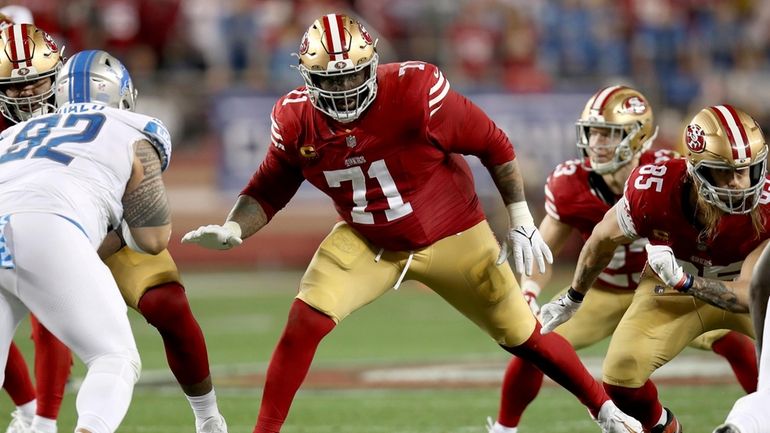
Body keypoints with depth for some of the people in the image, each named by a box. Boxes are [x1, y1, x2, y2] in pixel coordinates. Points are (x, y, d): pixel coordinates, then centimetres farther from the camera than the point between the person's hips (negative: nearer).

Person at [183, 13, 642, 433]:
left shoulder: (415, 92, -29)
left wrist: (521, 221, -12)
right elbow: (269, 190, -3)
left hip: (450, 237, -2)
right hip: (366, 242, 3)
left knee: (523, 337, 5)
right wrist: (233, 230, -24)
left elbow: (493, 145, -17)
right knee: (304, 322, -18)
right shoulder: (297, 120, -16)